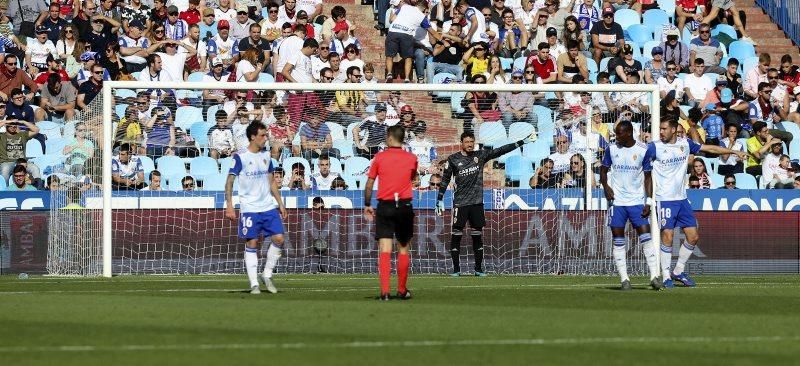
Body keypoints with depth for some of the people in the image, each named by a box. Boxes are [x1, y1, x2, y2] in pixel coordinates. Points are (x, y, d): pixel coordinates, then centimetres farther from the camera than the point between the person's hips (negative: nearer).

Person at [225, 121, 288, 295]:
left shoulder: (266, 156, 11)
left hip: (269, 207, 5)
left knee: (278, 239, -6)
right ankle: (254, 284, 3)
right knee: (251, 244, -3)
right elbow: (229, 182, -8)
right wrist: (229, 207, -16)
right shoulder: (240, 157, -7)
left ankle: (267, 275, 10)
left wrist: (280, 204, 16)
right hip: (249, 209, -5)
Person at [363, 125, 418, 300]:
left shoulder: (379, 157, -2)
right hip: (405, 206, 1)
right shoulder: (411, 158, 3)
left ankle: (384, 291, -17)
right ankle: (402, 290, 19)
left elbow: (369, 184, 1)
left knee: (385, 250, -5)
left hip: (384, 207, -1)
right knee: (403, 249, 13)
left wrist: (367, 205, 10)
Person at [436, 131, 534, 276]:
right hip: (460, 203, -3)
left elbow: (501, 151, 2)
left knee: (477, 236, 7)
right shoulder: (453, 159, -1)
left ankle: (478, 269, 13)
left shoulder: (480, 155, 5)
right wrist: (439, 200, -3)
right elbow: (445, 180, 2)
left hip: (477, 203, 3)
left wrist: (523, 142, -3)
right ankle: (456, 269, 2)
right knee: (456, 235, -4)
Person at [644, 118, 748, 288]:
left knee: (693, 236, 4)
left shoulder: (685, 144, 6)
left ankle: (678, 271, 18)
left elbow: (710, 148, 13)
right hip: (664, 199, -5)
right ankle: (666, 277, -1)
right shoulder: (654, 147, -6)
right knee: (667, 237, -9)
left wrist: (735, 152, 13)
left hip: (682, 199, 5)